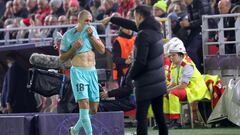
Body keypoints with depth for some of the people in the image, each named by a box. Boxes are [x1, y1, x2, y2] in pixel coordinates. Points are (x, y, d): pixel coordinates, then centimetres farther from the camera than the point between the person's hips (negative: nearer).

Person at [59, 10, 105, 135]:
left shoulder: (92, 30, 9)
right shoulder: (69, 35, -4)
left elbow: (102, 50, 2)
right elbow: (62, 58, 0)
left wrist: (91, 36, -9)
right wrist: (74, 48, -14)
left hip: (92, 72, 5)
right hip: (78, 72, -5)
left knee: (93, 109, 7)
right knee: (84, 105, -19)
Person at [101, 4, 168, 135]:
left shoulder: (143, 35, -19)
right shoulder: (155, 29, 7)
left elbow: (140, 61, -22)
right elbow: (132, 25, 23)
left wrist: (130, 76, -5)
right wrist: (111, 19, 32)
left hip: (146, 84, -8)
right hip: (159, 83, 8)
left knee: (141, 116, -5)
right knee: (159, 115, 13)